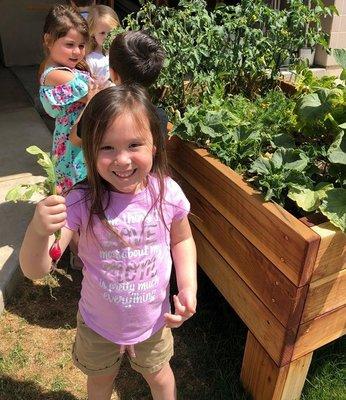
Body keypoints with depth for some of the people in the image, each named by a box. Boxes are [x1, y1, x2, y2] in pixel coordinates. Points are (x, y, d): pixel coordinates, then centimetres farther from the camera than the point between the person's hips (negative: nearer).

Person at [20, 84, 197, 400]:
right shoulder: (82, 202, -27)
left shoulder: (167, 194, -23)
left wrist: (189, 286, -16)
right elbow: (35, 270, -30)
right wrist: (38, 230, -50)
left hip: (154, 320, 1)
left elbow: (182, 240, -3)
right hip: (99, 323, 0)